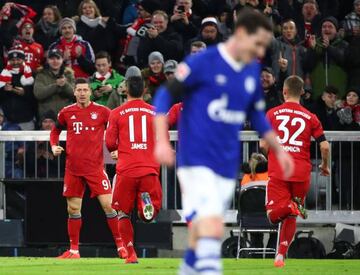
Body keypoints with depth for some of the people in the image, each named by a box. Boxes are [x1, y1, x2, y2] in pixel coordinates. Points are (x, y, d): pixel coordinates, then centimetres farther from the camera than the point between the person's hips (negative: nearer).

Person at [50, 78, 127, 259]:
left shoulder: (101, 111, -1)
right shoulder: (66, 113, 6)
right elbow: (55, 130, 22)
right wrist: (54, 146, 4)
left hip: (95, 166, -3)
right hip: (73, 168, 3)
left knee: (107, 204, -10)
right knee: (73, 209, 6)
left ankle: (120, 245, -1)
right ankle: (73, 250, 16)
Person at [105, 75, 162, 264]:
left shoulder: (117, 113, 4)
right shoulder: (155, 112, 9)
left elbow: (110, 144, 3)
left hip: (126, 170, -1)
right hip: (150, 169, 1)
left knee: (123, 213, 13)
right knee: (148, 216, 7)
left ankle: (131, 255, 3)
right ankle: (147, 200, -29)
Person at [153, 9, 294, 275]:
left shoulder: (253, 71, 10)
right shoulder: (203, 63, -10)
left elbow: (257, 114, 24)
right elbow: (165, 95, -6)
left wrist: (279, 150, 20)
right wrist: (162, 141, -15)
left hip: (227, 166, 7)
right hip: (197, 163, -7)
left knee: (202, 230, 12)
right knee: (212, 228, -21)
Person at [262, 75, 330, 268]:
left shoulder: (272, 113, 4)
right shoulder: (310, 117, 6)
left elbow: (263, 144, -1)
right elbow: (324, 146, 0)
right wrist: (325, 166, 19)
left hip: (278, 171, -2)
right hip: (301, 173, 2)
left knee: (273, 216, -4)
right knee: (290, 217, 15)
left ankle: (288, 206, -33)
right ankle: (281, 254, 12)